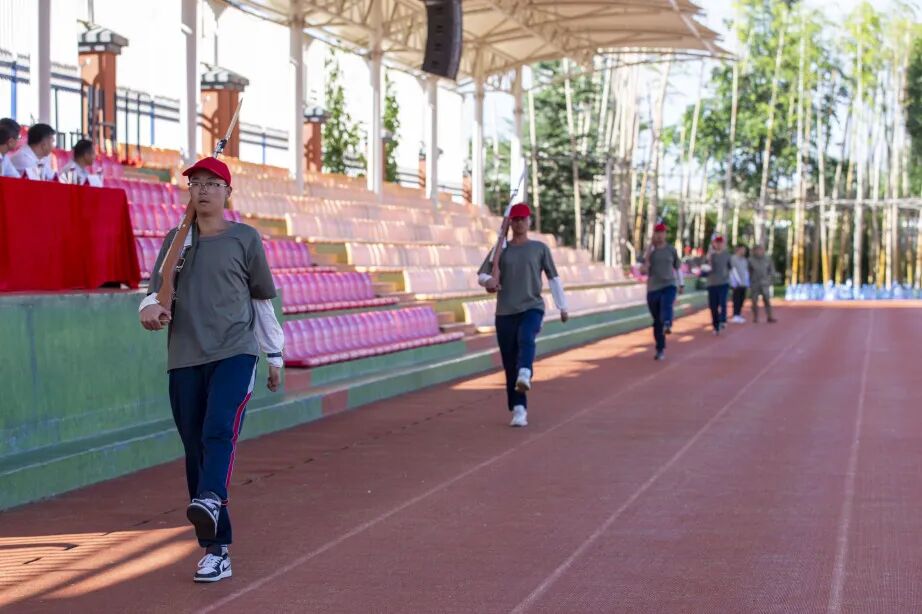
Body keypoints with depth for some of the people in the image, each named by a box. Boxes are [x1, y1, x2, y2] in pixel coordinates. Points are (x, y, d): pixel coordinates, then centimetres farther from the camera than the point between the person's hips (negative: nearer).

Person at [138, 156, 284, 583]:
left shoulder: (245, 239, 7)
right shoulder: (175, 241, 14)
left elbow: (263, 300, 12)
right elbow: (157, 291, 9)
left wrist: (275, 357, 14)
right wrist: (151, 308, -16)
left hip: (234, 353, -3)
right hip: (184, 358, 3)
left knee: (219, 431, -26)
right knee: (195, 449, 1)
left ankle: (210, 501, -50)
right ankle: (215, 550, 6)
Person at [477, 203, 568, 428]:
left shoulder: (539, 248, 9)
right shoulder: (501, 249, 10)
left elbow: (553, 278, 12)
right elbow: (481, 274, 7)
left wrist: (562, 307, 10)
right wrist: (488, 280, -17)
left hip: (532, 307, -2)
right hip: (505, 312, 2)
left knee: (526, 339, -34)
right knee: (510, 363, 0)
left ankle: (525, 375, -56)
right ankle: (518, 409, 7)